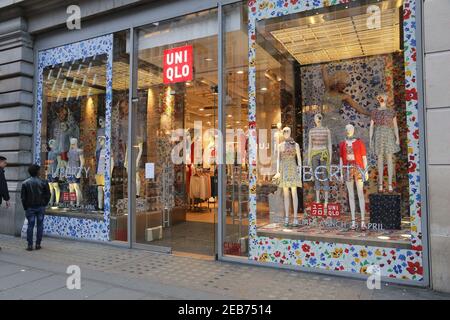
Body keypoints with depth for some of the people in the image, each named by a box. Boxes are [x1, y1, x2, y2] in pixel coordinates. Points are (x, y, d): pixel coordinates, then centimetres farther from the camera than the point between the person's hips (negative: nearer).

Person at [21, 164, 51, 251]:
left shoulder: (25, 183, -3)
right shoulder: (43, 182, -4)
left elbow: (23, 197, -1)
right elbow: (47, 195, -1)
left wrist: (25, 207, 8)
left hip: (30, 207, 0)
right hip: (40, 207, 0)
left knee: (30, 225, 4)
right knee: (40, 225, 6)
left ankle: (30, 245, 4)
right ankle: (38, 244, 8)